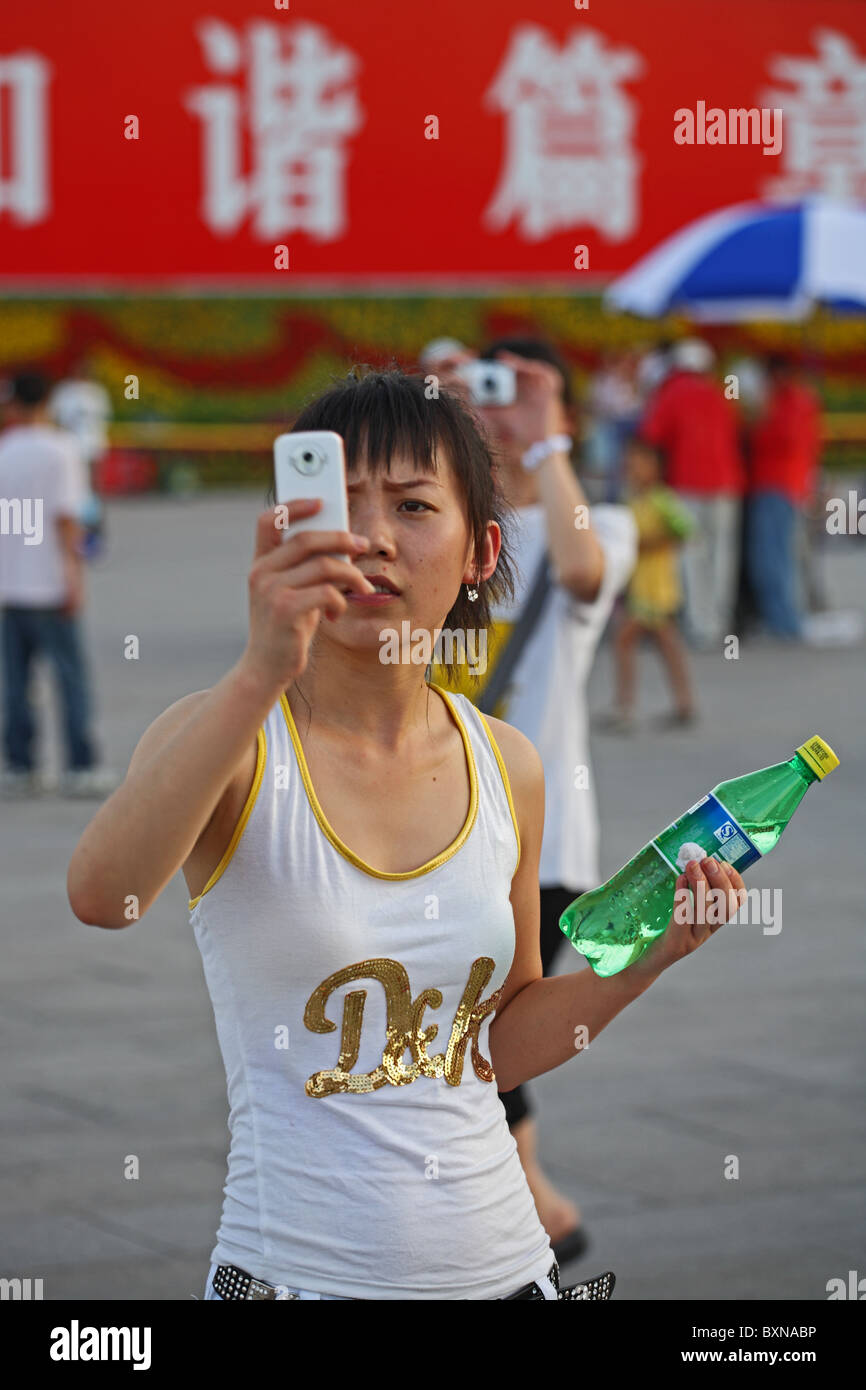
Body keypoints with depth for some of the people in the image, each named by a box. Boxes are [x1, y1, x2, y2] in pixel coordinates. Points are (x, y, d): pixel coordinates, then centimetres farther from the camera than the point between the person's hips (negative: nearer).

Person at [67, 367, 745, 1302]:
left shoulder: (508, 768, 5)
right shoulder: (226, 739, -8)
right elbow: (100, 897, -30)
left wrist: (644, 957, -1)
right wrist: (262, 675, -38)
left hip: (502, 1260, 4)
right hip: (293, 1268, -4)